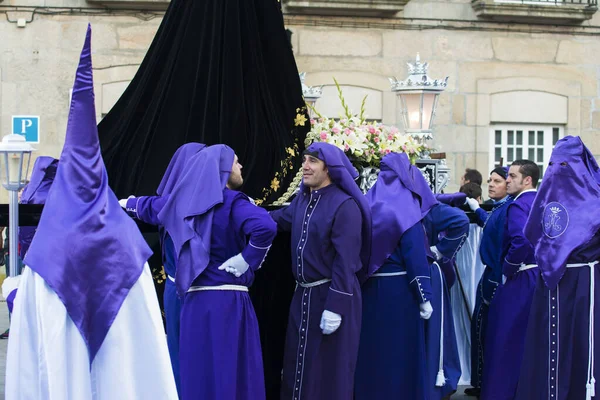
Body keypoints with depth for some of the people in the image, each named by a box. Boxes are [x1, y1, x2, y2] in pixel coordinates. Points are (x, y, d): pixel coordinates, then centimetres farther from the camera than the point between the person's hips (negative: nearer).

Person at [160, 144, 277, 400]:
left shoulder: (189, 201, 9)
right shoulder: (232, 202, -11)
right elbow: (265, 227, -31)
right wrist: (247, 259, -16)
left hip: (195, 300, 6)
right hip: (227, 301, -6)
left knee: (200, 371, 12)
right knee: (231, 373, 0)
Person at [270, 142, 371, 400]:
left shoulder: (345, 205, -17)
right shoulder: (302, 200, 7)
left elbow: (346, 260, -20)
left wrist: (335, 306, -23)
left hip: (333, 294, -7)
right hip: (303, 294, 8)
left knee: (328, 369, 4)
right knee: (298, 363, 16)